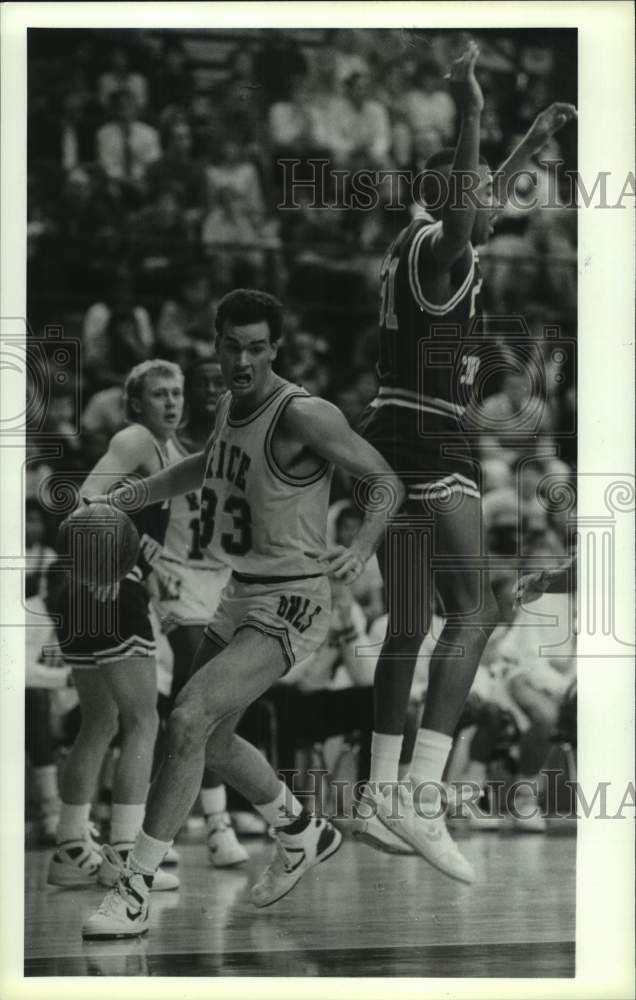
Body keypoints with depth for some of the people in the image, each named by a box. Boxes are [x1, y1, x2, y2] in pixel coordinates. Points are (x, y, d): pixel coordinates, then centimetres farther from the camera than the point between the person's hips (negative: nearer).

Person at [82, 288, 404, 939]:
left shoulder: (303, 416, -19)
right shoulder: (230, 405, 6)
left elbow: (385, 482, -13)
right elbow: (206, 466, 28)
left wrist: (361, 548, -30)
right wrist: (129, 496, 19)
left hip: (289, 605, -9)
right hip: (241, 594, 9)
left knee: (188, 720, -22)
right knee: (212, 739, 18)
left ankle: (133, 895, -17)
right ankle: (304, 836, 42)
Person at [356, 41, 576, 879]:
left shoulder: (424, 244, 18)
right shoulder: (434, 246, -10)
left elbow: (479, 213, 40)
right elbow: (460, 225, -36)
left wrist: (532, 143, 48)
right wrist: (470, 121, -46)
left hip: (395, 442, 11)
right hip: (427, 444, -11)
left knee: (409, 628, 14)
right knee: (475, 610, -17)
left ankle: (382, 800, 19)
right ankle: (423, 800, -28)